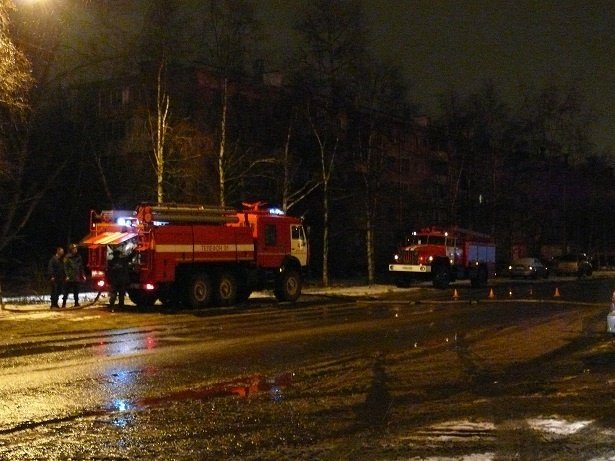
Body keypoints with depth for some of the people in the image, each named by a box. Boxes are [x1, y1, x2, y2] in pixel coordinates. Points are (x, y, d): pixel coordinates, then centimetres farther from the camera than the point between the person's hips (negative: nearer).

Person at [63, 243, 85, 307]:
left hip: (77, 277, 4)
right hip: (70, 278, -4)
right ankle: (64, 303, 2)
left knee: (76, 291, 8)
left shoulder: (78, 257, 11)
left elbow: (81, 267, 15)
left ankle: (76, 303, 13)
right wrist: (67, 275, -16)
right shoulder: (67, 257, -3)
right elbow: (65, 267, -7)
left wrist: (83, 275, 9)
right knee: (67, 290, -1)